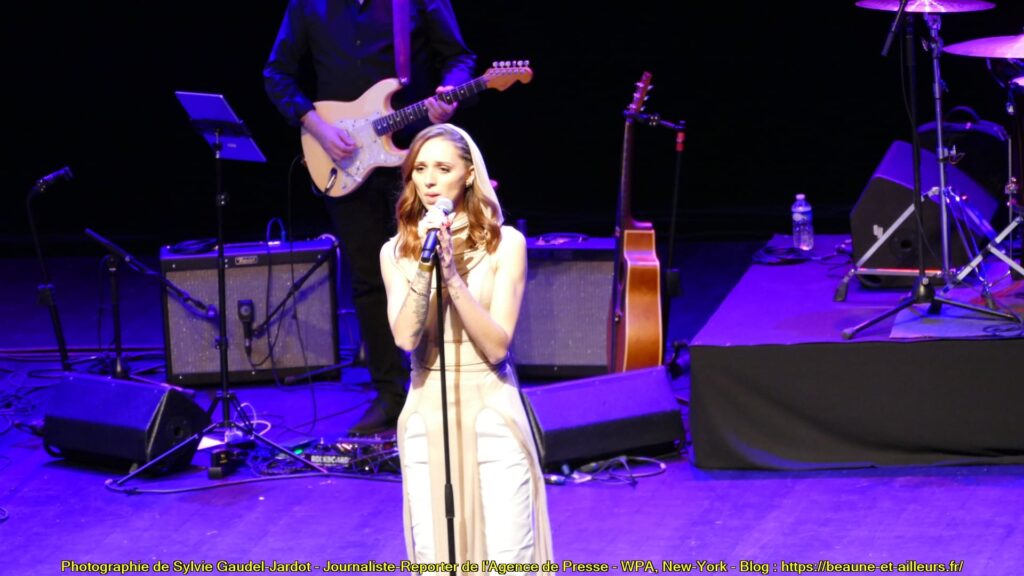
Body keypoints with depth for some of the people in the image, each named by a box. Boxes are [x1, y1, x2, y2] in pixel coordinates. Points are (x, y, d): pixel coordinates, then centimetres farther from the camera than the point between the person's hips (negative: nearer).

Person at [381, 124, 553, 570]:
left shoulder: (504, 244, -5)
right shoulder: (396, 251, 3)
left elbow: (497, 345, -13)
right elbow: (405, 338, -12)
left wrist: (452, 274, -20)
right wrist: (424, 266, -19)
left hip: (491, 415, -2)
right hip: (426, 417, 3)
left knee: (508, 560, -6)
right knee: (435, 561, 0)